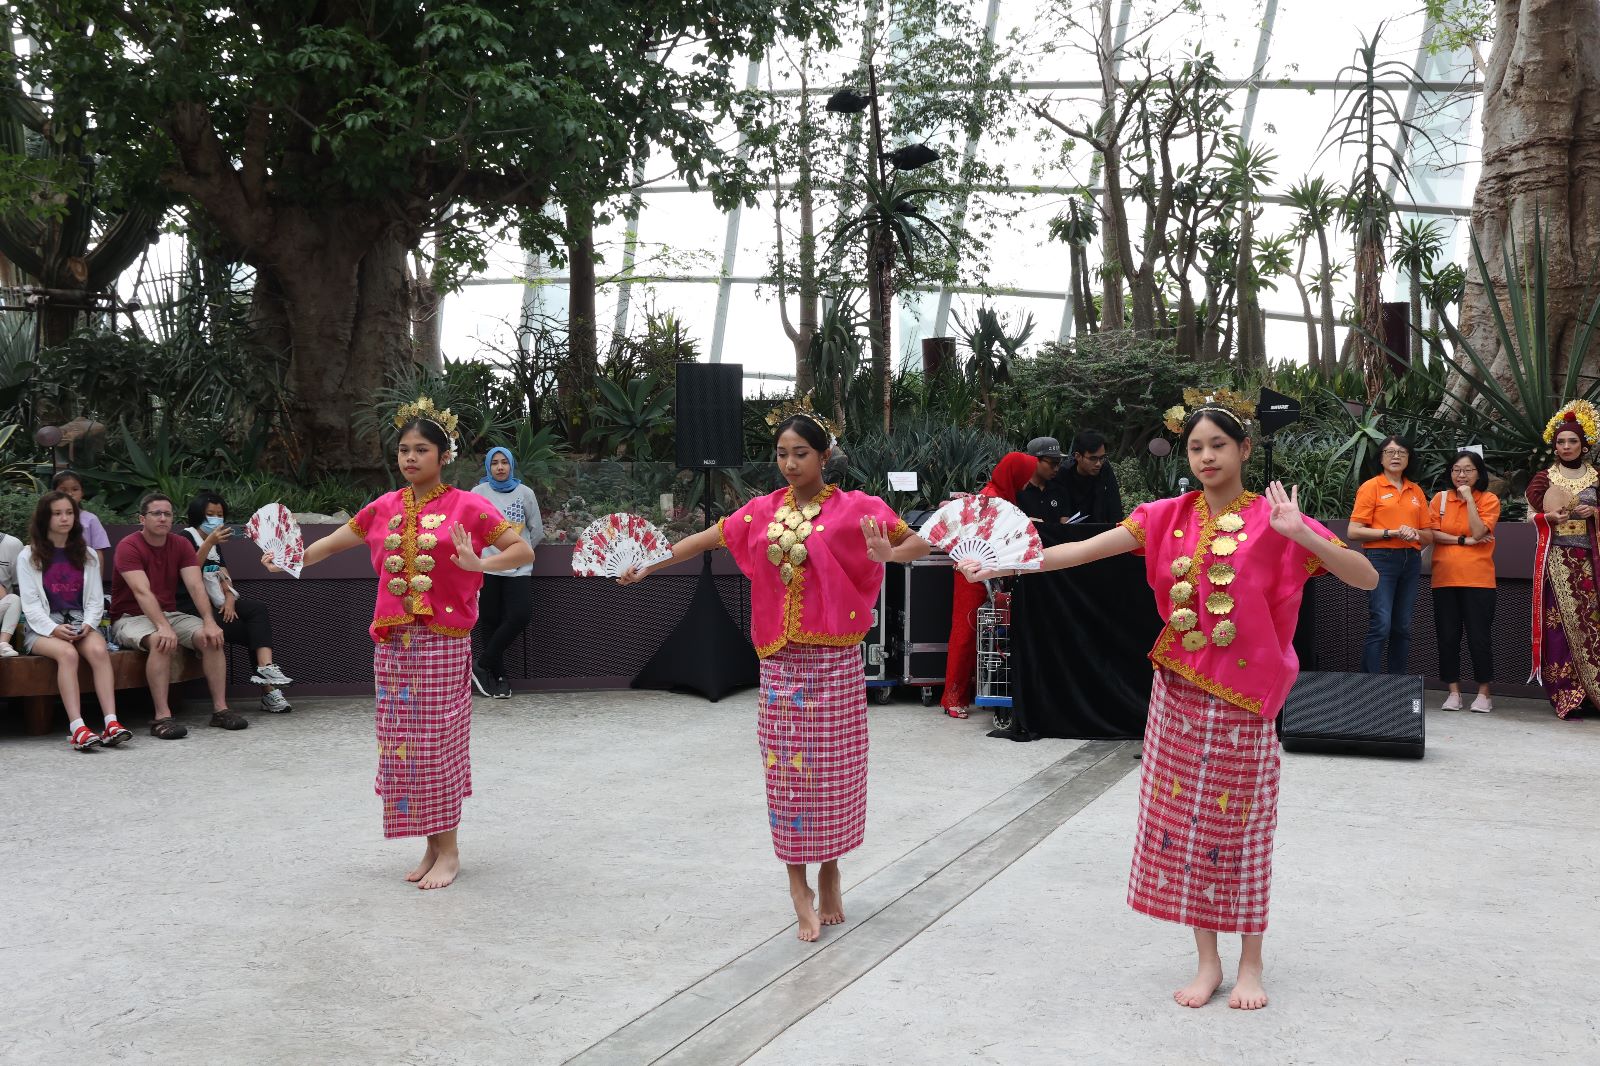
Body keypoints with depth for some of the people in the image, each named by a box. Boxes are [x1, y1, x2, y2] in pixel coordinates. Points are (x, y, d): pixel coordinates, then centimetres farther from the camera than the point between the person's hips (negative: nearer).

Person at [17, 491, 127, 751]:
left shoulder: (88, 555, 16)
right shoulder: (29, 556, 7)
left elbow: (96, 600, 11)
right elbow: (30, 604, -1)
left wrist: (89, 624, -10)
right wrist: (54, 629, -18)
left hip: (81, 622, 2)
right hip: (43, 627, -2)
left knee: (99, 650, -31)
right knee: (67, 653, -35)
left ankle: (112, 724, -43)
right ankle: (77, 728, -47)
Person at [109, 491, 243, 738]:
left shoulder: (181, 545, 3)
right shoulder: (128, 547, -14)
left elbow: (195, 585, -9)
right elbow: (142, 591, -27)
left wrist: (209, 622, -25)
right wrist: (163, 627, -40)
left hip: (170, 614, 6)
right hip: (131, 618, -5)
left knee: (211, 638, -19)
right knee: (161, 642, -36)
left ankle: (220, 709, -17)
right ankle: (162, 717, -37)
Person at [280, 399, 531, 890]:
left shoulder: (467, 507, -2)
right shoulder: (384, 508, 11)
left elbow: (523, 550, -7)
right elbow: (335, 541, 20)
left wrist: (477, 563, -23)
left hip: (443, 642, -5)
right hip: (393, 642, 5)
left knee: (438, 740, -2)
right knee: (402, 743, 5)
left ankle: (448, 849, 9)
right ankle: (431, 845, 17)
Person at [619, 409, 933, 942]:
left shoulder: (853, 508, -4)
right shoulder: (763, 511, 6)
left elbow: (920, 543, -3)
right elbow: (705, 539, 14)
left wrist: (888, 554, -23)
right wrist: (649, 565, 10)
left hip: (834, 659, -3)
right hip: (779, 658, 3)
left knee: (831, 764, 4)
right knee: (786, 768, 4)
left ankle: (829, 868, 24)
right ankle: (799, 884, 13)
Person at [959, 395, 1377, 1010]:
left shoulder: (1274, 521, -7)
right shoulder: (1169, 516, 1)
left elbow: (1367, 579, -13)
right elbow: (1086, 549, -8)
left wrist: (1301, 535, -28)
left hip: (1244, 697, -3)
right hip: (1178, 692, 3)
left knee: (1240, 826, 7)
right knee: (1184, 820, 7)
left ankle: (1250, 963, 24)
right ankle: (1207, 961, 21)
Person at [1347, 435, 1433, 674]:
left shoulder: (1416, 491, 14)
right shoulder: (1371, 488, 0)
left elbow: (1429, 534, 17)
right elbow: (1354, 532, -6)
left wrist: (1416, 534, -5)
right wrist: (1391, 532, -14)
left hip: (1411, 562, 5)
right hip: (1382, 559, -5)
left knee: (1403, 627, 8)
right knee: (1381, 626, -12)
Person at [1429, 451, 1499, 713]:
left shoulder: (1489, 500, 2)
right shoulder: (1440, 499, 9)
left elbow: (1478, 532, -12)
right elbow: (1432, 533, -2)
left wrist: (1468, 498, -11)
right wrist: (1463, 540, -11)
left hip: (1477, 579, -3)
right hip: (1444, 579, 3)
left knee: (1478, 636, -1)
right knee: (1447, 636, 5)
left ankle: (1484, 693, 10)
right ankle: (1454, 691, 14)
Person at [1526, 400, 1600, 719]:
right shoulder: (1545, 478, 10)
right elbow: (1532, 515, 9)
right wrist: (1550, 518, -10)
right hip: (1556, 558, -1)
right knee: (1561, 620, -8)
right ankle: (1566, 695, -7)